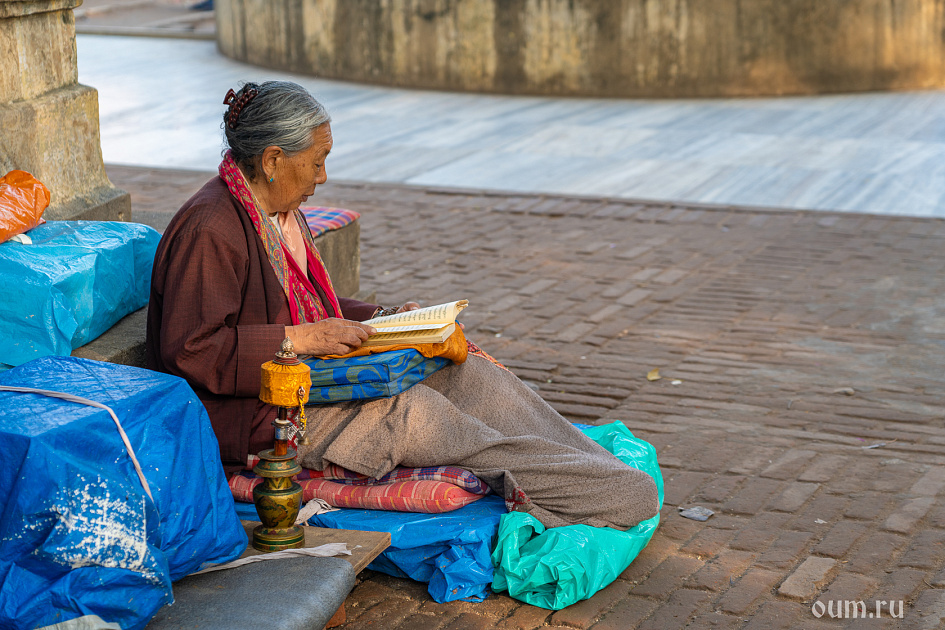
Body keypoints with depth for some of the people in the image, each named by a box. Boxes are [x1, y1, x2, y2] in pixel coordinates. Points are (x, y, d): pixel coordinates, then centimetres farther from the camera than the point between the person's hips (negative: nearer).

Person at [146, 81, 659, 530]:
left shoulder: (280, 211, 12)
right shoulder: (209, 230, -21)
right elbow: (187, 348, -26)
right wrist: (296, 338, -25)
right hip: (259, 421, -10)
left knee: (465, 371, -5)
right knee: (411, 413, -24)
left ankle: (598, 469, -9)